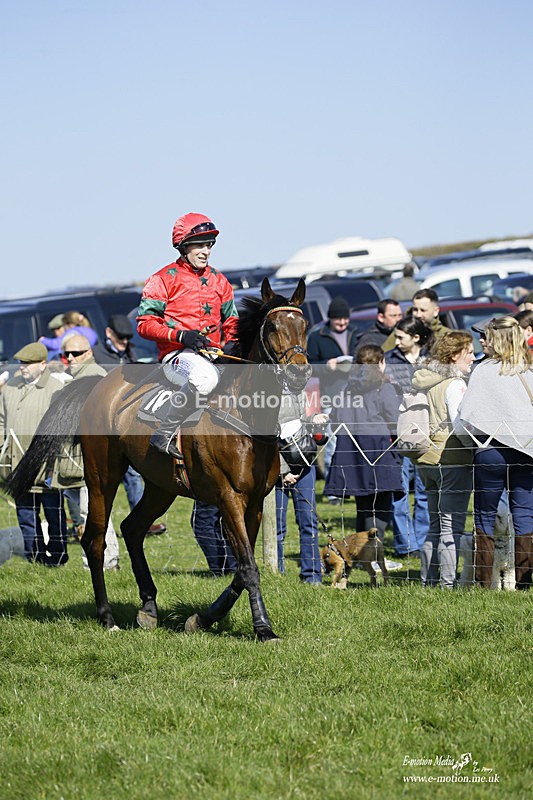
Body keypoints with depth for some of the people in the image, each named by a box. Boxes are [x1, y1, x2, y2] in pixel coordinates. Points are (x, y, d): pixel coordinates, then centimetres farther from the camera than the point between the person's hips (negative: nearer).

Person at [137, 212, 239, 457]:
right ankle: (164, 434, -30)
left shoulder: (219, 281, 18)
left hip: (214, 355, 6)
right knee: (205, 376, -40)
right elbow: (145, 323, -4)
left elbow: (231, 320, 26)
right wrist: (180, 335, -19)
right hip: (177, 354, -6)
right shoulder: (164, 280, 1)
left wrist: (232, 343, 2)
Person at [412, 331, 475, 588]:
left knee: (435, 526, 15)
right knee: (452, 526, -7)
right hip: (452, 459, -8)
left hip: (428, 460, 8)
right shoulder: (455, 384, -11)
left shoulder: (425, 382, 13)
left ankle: (427, 581, 17)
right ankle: (448, 584, -9)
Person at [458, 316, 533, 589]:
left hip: (491, 451, -2)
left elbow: (466, 415, -8)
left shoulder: (484, 371, -6)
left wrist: (474, 435, 10)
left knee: (484, 516, 8)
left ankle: (483, 582, 8)